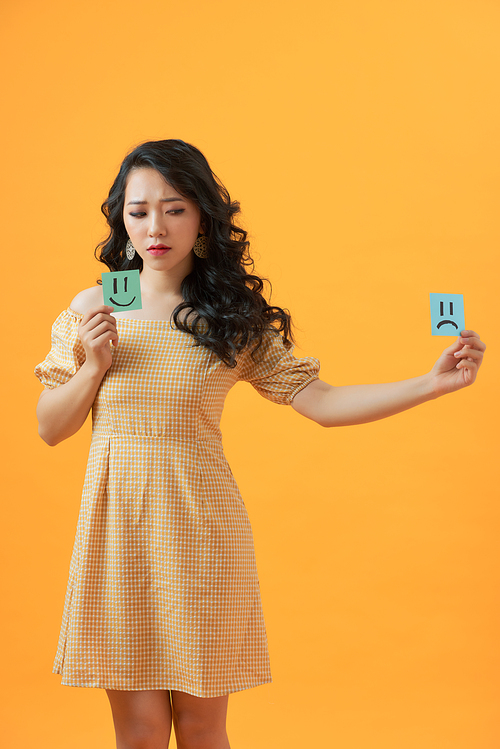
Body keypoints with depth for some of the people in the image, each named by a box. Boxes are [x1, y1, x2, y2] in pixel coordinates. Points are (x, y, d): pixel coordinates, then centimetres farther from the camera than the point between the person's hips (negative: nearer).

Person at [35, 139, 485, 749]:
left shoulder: (232, 319, 1)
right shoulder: (93, 308, 5)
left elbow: (320, 402, -2)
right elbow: (49, 429, 10)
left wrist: (433, 383, -10)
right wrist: (94, 366, -7)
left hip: (200, 528, -1)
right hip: (117, 528, 1)